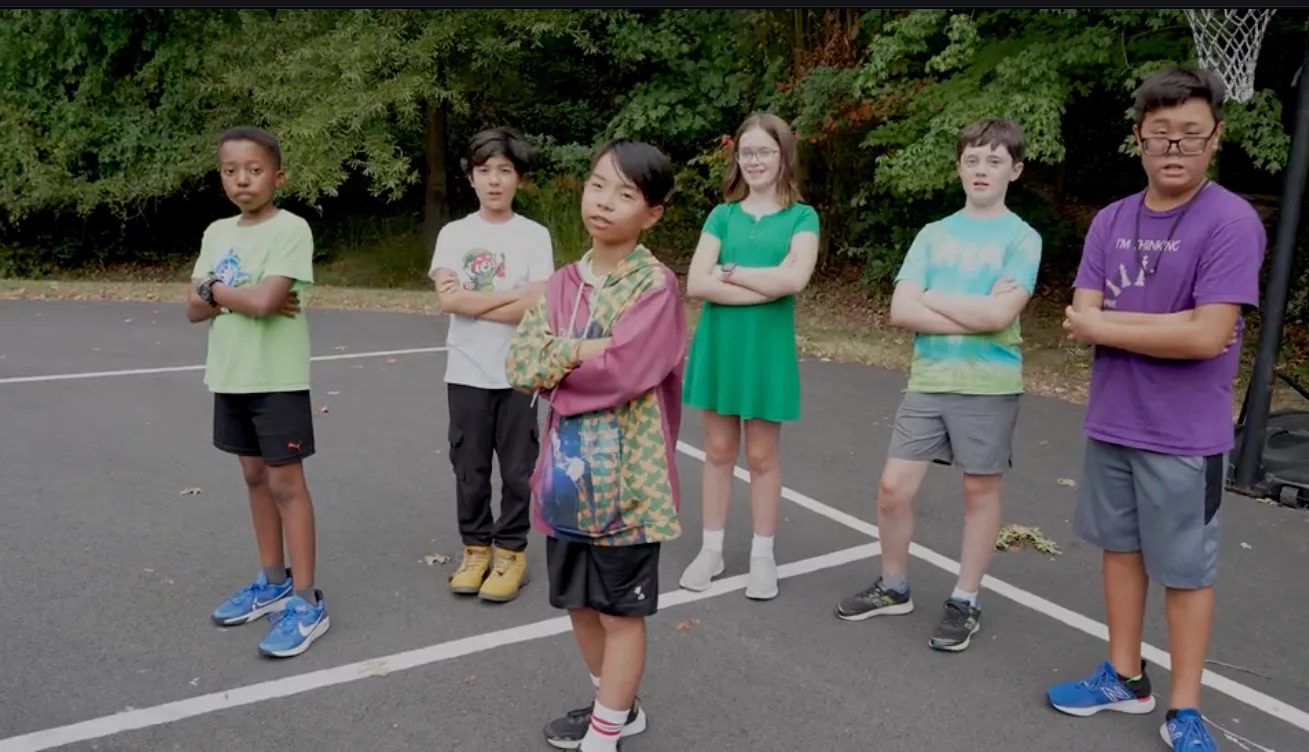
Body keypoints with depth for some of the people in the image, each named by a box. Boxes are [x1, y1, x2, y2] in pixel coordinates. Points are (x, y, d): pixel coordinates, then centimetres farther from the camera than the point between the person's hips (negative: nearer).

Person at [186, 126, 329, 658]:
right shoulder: (216, 233, 9)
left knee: (286, 483, -3)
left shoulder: (291, 229, -12)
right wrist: (242, 297, -13)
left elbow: (264, 300, -23)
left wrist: (215, 288, -6)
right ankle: (272, 582, 29)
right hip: (230, 376, 7)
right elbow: (194, 309, 4)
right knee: (255, 478, 15)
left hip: (277, 379, -7)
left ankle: (306, 603, 5)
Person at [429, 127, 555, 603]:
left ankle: (511, 551, 21)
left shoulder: (534, 236, -2)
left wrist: (470, 300, -11)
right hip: (467, 373, 2)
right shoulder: (453, 234, 3)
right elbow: (445, 299, -9)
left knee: (517, 468, 7)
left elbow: (538, 308, -12)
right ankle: (476, 547, 27)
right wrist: (511, 295, -12)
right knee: (470, 468, 11)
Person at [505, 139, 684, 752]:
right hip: (568, 470, 7)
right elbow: (518, 362, -3)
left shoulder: (656, 284, -12)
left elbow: (622, 372, -23)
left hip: (626, 475, -6)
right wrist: (584, 351, -17)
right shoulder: (565, 282, 7)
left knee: (621, 610, 9)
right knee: (579, 602, 19)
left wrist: (554, 364, -8)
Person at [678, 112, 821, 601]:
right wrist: (767, 284, -15)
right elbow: (696, 284, -8)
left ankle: (763, 556, 21)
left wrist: (730, 271, -10)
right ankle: (711, 550, 23)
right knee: (718, 451, 10)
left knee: (762, 455, 8)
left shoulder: (801, 217, 0)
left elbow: (795, 278, -18)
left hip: (767, 348, -2)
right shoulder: (722, 216, 5)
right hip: (718, 343, 2)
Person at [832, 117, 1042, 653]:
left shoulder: (1022, 238, -3)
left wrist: (933, 297, -6)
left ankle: (965, 602, 24)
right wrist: (973, 313, -12)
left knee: (980, 490, 9)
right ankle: (893, 588, 26)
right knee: (893, 488, 4)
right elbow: (901, 312, -4)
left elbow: (999, 316, -18)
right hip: (927, 382, 3)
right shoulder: (933, 234, 7)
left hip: (989, 386, -3)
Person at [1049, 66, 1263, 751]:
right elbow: (1081, 321, -4)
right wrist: (1167, 325, -18)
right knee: (1121, 547, 16)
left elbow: (1207, 337, -22)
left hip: (1184, 434, -5)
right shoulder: (1109, 221, 3)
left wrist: (1107, 324, -13)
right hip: (1109, 422, 6)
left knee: (1186, 570, 8)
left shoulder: (1232, 221, -14)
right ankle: (1125, 678, 34)